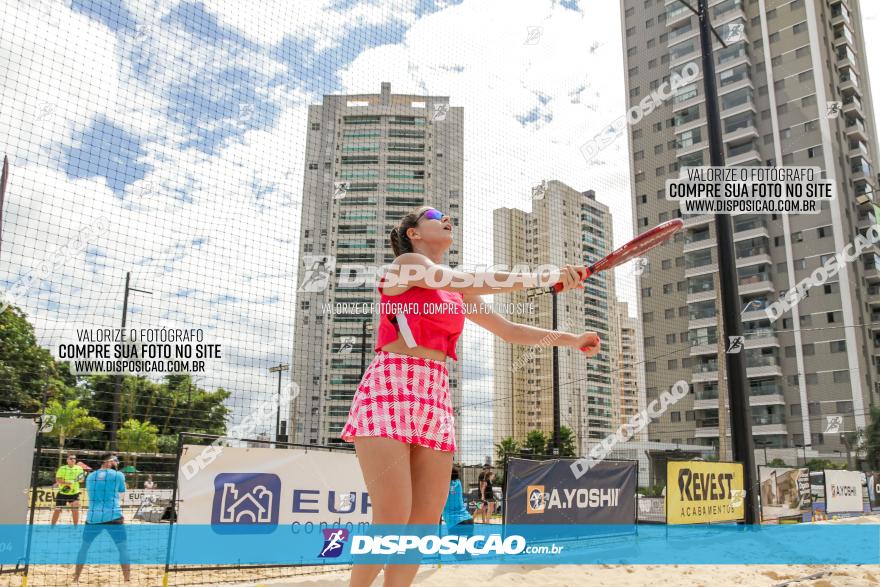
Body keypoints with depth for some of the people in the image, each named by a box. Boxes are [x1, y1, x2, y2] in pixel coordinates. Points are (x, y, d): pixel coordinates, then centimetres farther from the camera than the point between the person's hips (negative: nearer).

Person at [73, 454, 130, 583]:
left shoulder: (90, 477, 12)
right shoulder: (118, 475, -1)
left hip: (93, 517, 4)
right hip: (113, 517, -4)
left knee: (84, 546, 21)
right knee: (123, 548, 1)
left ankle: (75, 578, 25)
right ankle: (127, 580, -4)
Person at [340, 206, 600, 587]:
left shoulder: (459, 295, 22)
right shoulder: (405, 264, 1)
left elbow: (509, 330, 24)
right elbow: (471, 280, -15)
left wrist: (571, 339, 15)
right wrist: (547, 276, -19)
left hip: (436, 398, 7)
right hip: (389, 388, -7)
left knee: (426, 520, 1)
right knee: (392, 518, -14)